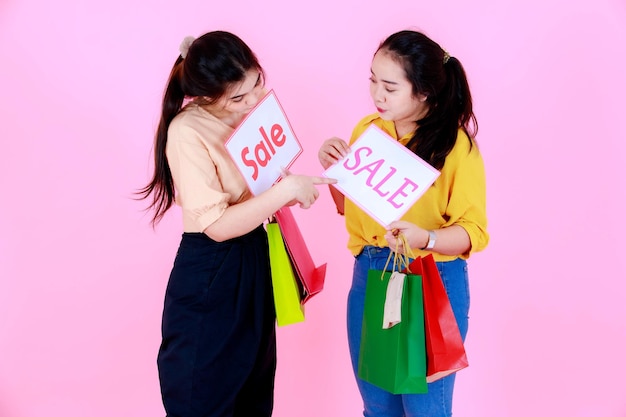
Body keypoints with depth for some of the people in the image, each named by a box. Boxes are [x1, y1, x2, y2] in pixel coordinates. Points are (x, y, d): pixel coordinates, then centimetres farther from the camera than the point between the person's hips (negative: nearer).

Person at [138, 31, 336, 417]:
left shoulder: (253, 108, 1)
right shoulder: (187, 132, -21)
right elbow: (217, 225, -25)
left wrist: (292, 192, -1)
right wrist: (285, 190, -28)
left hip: (255, 262, 7)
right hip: (209, 278, -7)